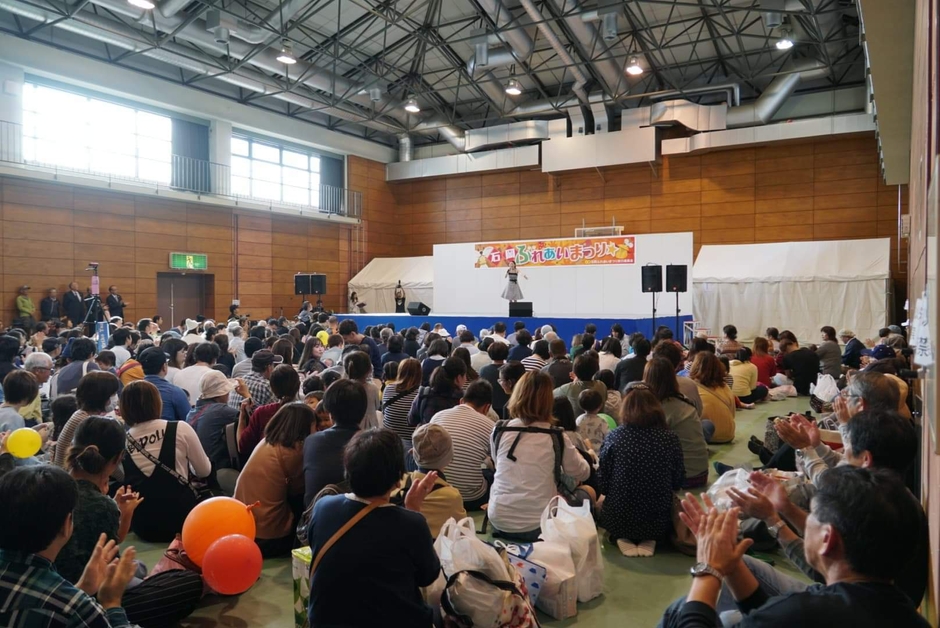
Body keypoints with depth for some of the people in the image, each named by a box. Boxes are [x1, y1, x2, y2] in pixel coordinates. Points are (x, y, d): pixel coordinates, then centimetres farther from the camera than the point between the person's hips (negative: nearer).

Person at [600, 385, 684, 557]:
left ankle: (622, 539, 5)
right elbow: (677, 483, 0)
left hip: (619, 520, 0)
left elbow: (602, 484, -7)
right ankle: (650, 540, 6)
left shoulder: (614, 437, -13)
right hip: (658, 522, 1)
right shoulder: (670, 438, -10)